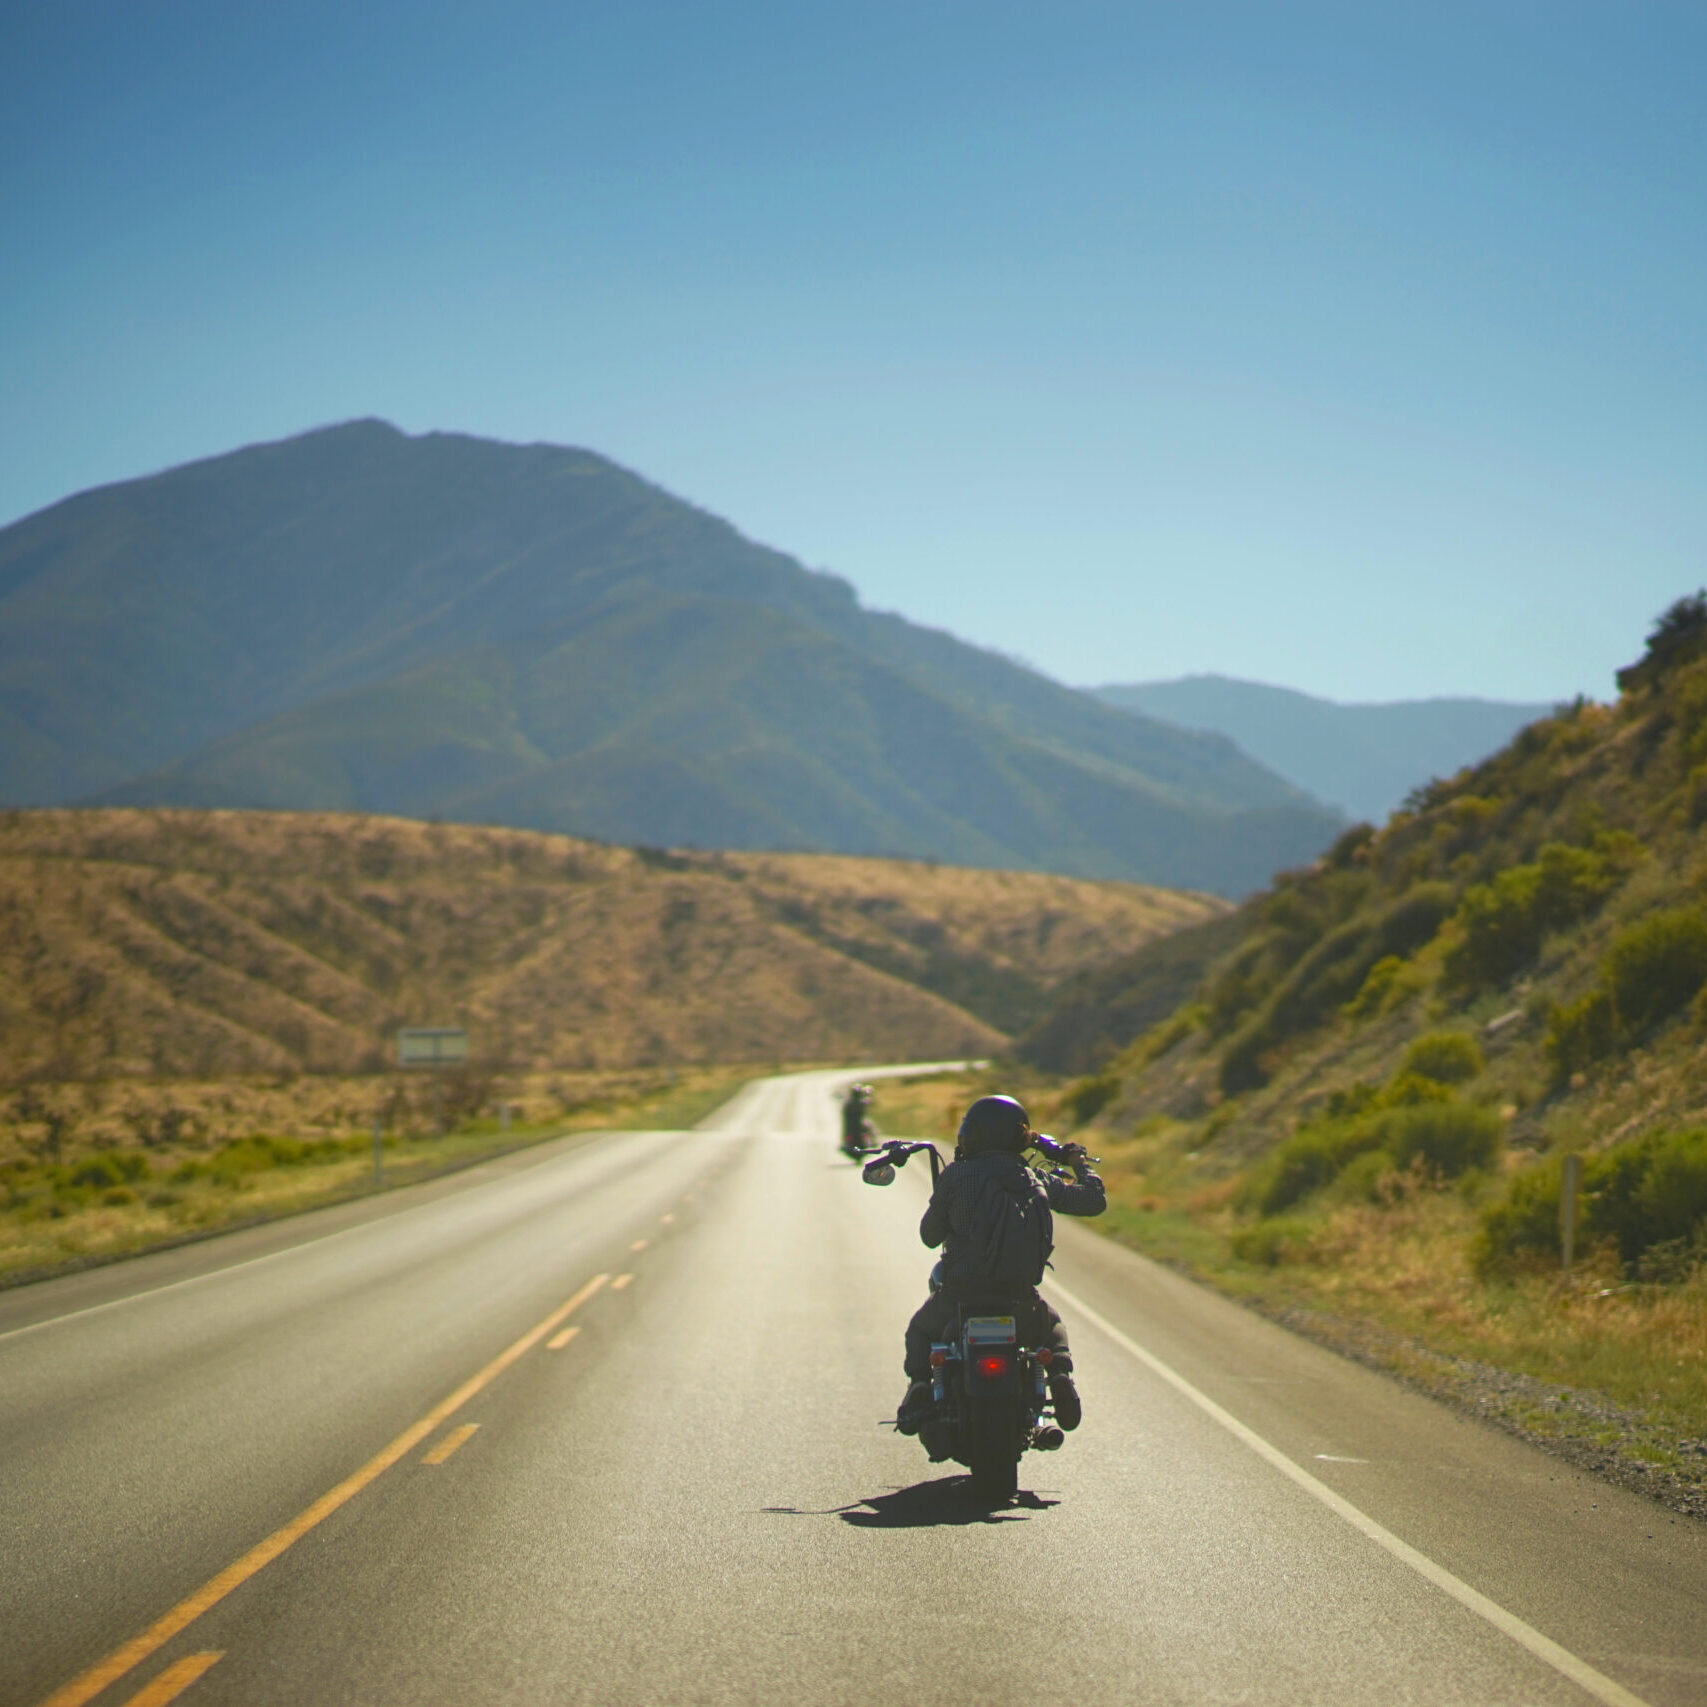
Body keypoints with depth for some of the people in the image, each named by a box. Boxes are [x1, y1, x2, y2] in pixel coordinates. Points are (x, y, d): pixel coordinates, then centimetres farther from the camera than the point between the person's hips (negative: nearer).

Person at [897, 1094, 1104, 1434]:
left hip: (961, 1295, -2)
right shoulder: (1038, 1180, 2)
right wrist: (1080, 1164, 28)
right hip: (1020, 1296, 2)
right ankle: (1060, 1374, 5)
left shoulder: (956, 1176, -4)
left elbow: (929, 1234, 2)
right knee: (1051, 1324, 35)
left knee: (920, 1329, 29)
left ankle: (919, 1384, -1)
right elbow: (1094, 1200, 9)